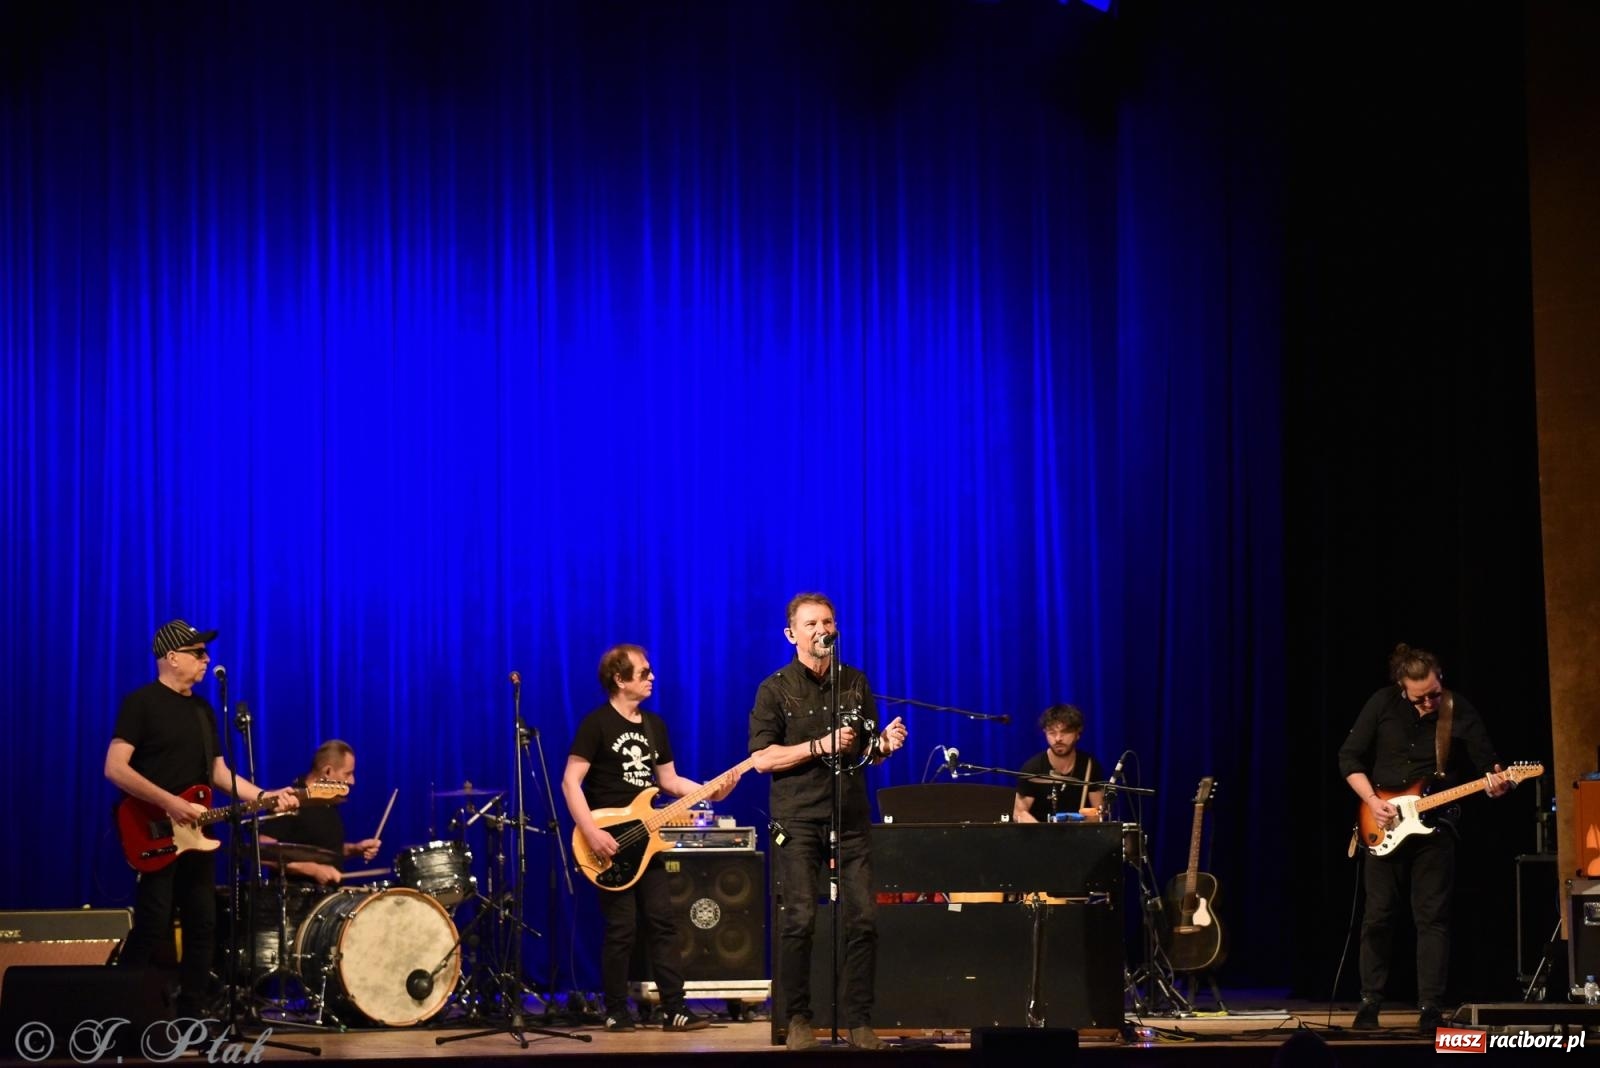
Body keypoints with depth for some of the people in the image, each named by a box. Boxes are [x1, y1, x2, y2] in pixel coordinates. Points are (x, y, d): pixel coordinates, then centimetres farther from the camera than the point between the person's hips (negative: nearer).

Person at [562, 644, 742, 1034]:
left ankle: (674, 1010, 2)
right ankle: (616, 1013, 5)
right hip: (610, 843, -7)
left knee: (662, 923, 2)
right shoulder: (596, 724, -9)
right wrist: (591, 832, -22)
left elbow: (669, 780, 18)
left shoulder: (655, 724, 13)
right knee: (622, 928, -5)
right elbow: (570, 781, -13)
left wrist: (710, 792, 2)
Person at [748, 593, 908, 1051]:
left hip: (850, 818, 3)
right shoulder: (776, 688, 1)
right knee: (800, 919, -9)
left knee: (863, 919, -4)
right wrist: (821, 746, -16)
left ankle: (860, 1021, 3)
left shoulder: (855, 683, 12)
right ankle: (797, 1019, 4)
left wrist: (885, 743, -5)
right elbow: (762, 758, -7)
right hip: (797, 820, -3)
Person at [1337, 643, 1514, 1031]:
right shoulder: (1382, 704, -5)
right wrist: (1372, 802, -10)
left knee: (1432, 918, -3)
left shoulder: (1461, 714, -8)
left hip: (1434, 825, -1)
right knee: (1377, 916, 4)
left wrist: (1494, 784, -26)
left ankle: (1431, 1008, 1)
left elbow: (1486, 765, -3)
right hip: (1385, 825, 1)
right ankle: (1370, 1003, 14)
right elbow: (1349, 757, 1)